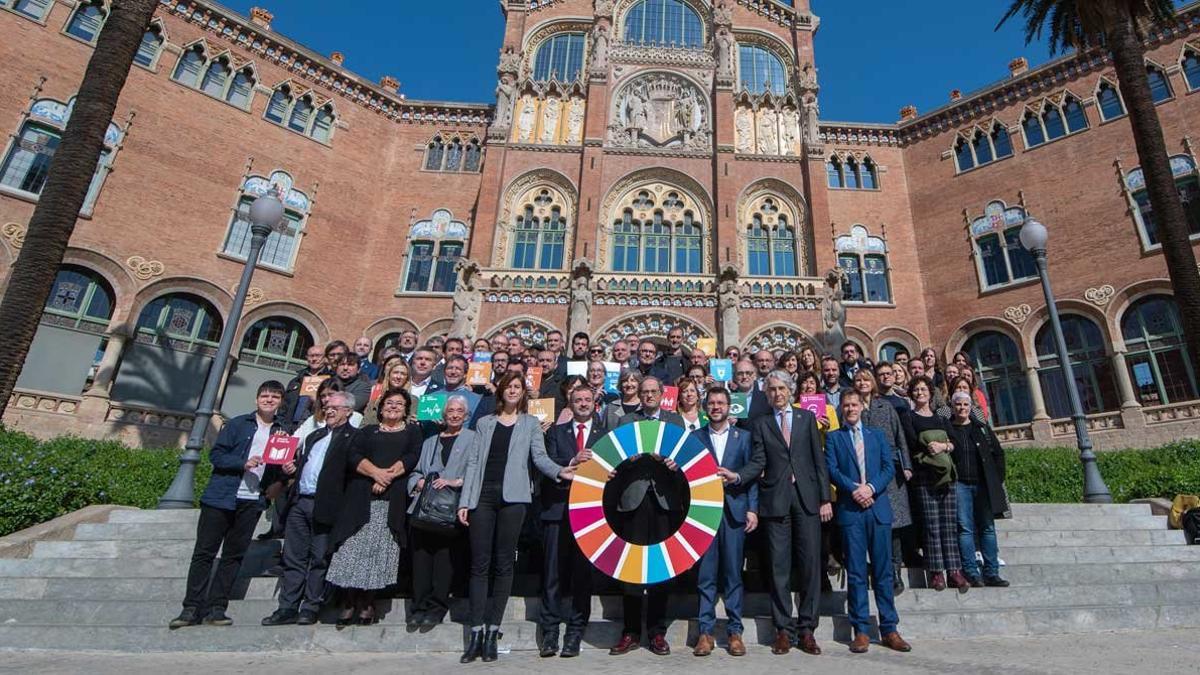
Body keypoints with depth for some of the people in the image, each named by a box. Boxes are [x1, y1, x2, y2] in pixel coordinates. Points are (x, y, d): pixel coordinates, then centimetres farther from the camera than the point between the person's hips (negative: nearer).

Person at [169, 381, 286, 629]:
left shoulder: (281, 433, 10)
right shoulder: (237, 424, 1)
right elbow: (216, 454, -4)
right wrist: (244, 463, -17)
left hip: (252, 502, 3)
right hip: (221, 497, -3)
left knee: (234, 556, 6)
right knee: (204, 553, 2)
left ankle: (216, 609, 14)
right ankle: (192, 608, 10)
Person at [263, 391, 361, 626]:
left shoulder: (354, 437, -3)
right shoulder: (314, 436, 22)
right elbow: (301, 462, 27)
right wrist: (291, 467, 7)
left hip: (324, 505, -7)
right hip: (299, 502, 7)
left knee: (319, 559, 1)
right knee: (293, 558, 9)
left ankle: (310, 608, 9)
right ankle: (288, 608, 15)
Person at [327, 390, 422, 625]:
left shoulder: (413, 431, 15)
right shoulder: (368, 431, 20)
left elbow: (412, 457, -1)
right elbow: (354, 456, 4)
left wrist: (388, 476, -12)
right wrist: (376, 472, -13)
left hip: (393, 499, -1)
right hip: (361, 497, 2)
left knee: (380, 549, -4)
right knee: (354, 547, -4)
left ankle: (368, 603, 7)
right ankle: (351, 603, 7)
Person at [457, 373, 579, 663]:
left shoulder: (530, 423, 13)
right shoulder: (485, 423, 17)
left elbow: (539, 456, 2)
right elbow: (473, 461, 12)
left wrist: (559, 471, -19)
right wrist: (464, 501, 3)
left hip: (512, 497, -1)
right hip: (483, 495, 2)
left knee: (503, 563, 1)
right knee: (479, 564, 0)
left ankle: (492, 632, 10)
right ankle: (476, 633, 6)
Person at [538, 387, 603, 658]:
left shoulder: (605, 434, 10)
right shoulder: (556, 432, 12)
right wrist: (573, 461, -15)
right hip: (558, 508, 0)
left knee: (583, 572, 4)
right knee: (553, 571, 1)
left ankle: (575, 633, 14)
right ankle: (549, 631, 12)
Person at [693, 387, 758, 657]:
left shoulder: (743, 437, 9)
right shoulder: (695, 437, 9)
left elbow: (753, 475, 6)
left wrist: (752, 509, -2)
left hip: (734, 510, 0)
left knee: (733, 574, 5)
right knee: (705, 574, 3)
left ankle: (735, 631, 16)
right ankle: (705, 630, 13)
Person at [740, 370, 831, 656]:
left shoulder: (807, 418, 9)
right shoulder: (761, 424, 9)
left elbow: (819, 459, 6)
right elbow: (758, 462, 1)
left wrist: (825, 498, 1)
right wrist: (736, 476, -18)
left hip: (807, 498, 0)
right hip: (776, 500, 0)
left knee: (810, 564, 2)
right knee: (779, 567, 3)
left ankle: (807, 629, 13)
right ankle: (784, 629, 13)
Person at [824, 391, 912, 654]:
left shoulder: (877, 435, 16)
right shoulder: (833, 437, 10)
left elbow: (889, 467, 6)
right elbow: (832, 470, -1)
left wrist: (871, 487, -10)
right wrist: (854, 489, -15)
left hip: (878, 507, 2)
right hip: (850, 509, -2)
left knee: (883, 570, 5)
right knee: (855, 572, 0)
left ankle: (889, 629, 13)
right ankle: (861, 630, 7)